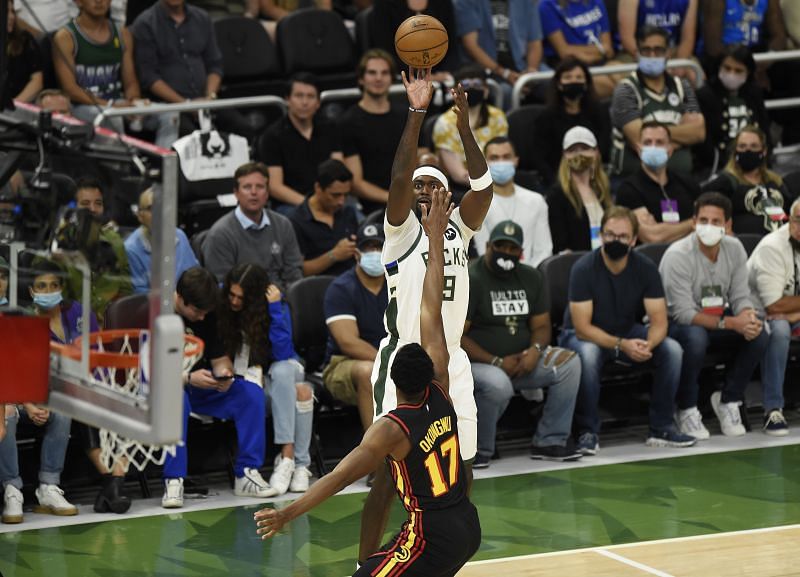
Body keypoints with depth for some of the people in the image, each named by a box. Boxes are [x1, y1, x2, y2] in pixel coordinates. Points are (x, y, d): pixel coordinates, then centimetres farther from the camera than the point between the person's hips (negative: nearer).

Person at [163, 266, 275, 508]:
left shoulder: (206, 316, 1)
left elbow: (220, 357, 7)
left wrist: (224, 372, -19)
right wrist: (187, 378, -34)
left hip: (198, 385, 6)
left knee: (252, 393, -16)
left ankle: (246, 474, -13)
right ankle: (173, 482, -38)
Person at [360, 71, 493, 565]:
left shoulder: (457, 230, 11)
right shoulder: (402, 232, -2)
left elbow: (484, 186, -4)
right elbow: (399, 177, -18)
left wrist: (465, 126, -14)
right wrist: (417, 113, -23)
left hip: (451, 365, 5)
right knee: (391, 470, -6)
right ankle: (366, 566, 3)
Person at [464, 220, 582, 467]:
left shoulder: (531, 278, 10)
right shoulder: (471, 280, -11)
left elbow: (541, 325, 11)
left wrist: (535, 350, -14)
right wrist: (498, 363, -19)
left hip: (520, 361, 6)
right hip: (477, 363, -6)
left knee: (569, 363, -14)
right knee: (498, 385, -39)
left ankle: (549, 441, -8)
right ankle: (478, 450, -15)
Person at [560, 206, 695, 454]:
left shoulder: (645, 268, -11)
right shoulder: (584, 268, -22)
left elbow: (659, 321, -13)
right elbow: (582, 327, -25)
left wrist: (648, 344, -36)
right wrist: (621, 345, -38)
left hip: (628, 332, 4)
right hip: (585, 336, -4)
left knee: (672, 350, -20)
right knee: (588, 354, -38)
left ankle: (661, 428, -8)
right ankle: (588, 432, -23)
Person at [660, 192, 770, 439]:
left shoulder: (734, 249, -4)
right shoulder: (677, 255, -23)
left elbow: (740, 297, -1)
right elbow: (683, 314, -26)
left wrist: (748, 317, -27)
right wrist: (730, 323, -33)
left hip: (718, 317, 6)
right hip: (677, 323, -6)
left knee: (759, 334, -21)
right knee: (695, 338, -39)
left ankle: (728, 400, -1)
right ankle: (687, 410, -17)